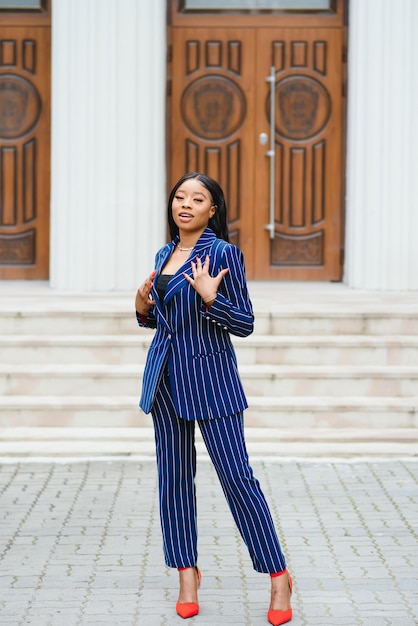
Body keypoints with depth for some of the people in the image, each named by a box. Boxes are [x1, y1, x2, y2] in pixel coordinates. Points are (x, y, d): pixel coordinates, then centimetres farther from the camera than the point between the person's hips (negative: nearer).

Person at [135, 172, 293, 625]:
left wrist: (210, 299, -24)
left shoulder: (224, 253, -8)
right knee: (174, 478, 8)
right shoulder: (164, 256, 12)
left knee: (236, 477, -7)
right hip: (166, 378, 6)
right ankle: (187, 574, 18)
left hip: (210, 378, -6)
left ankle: (278, 575, 1)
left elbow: (245, 323, -9)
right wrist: (143, 307, 1)